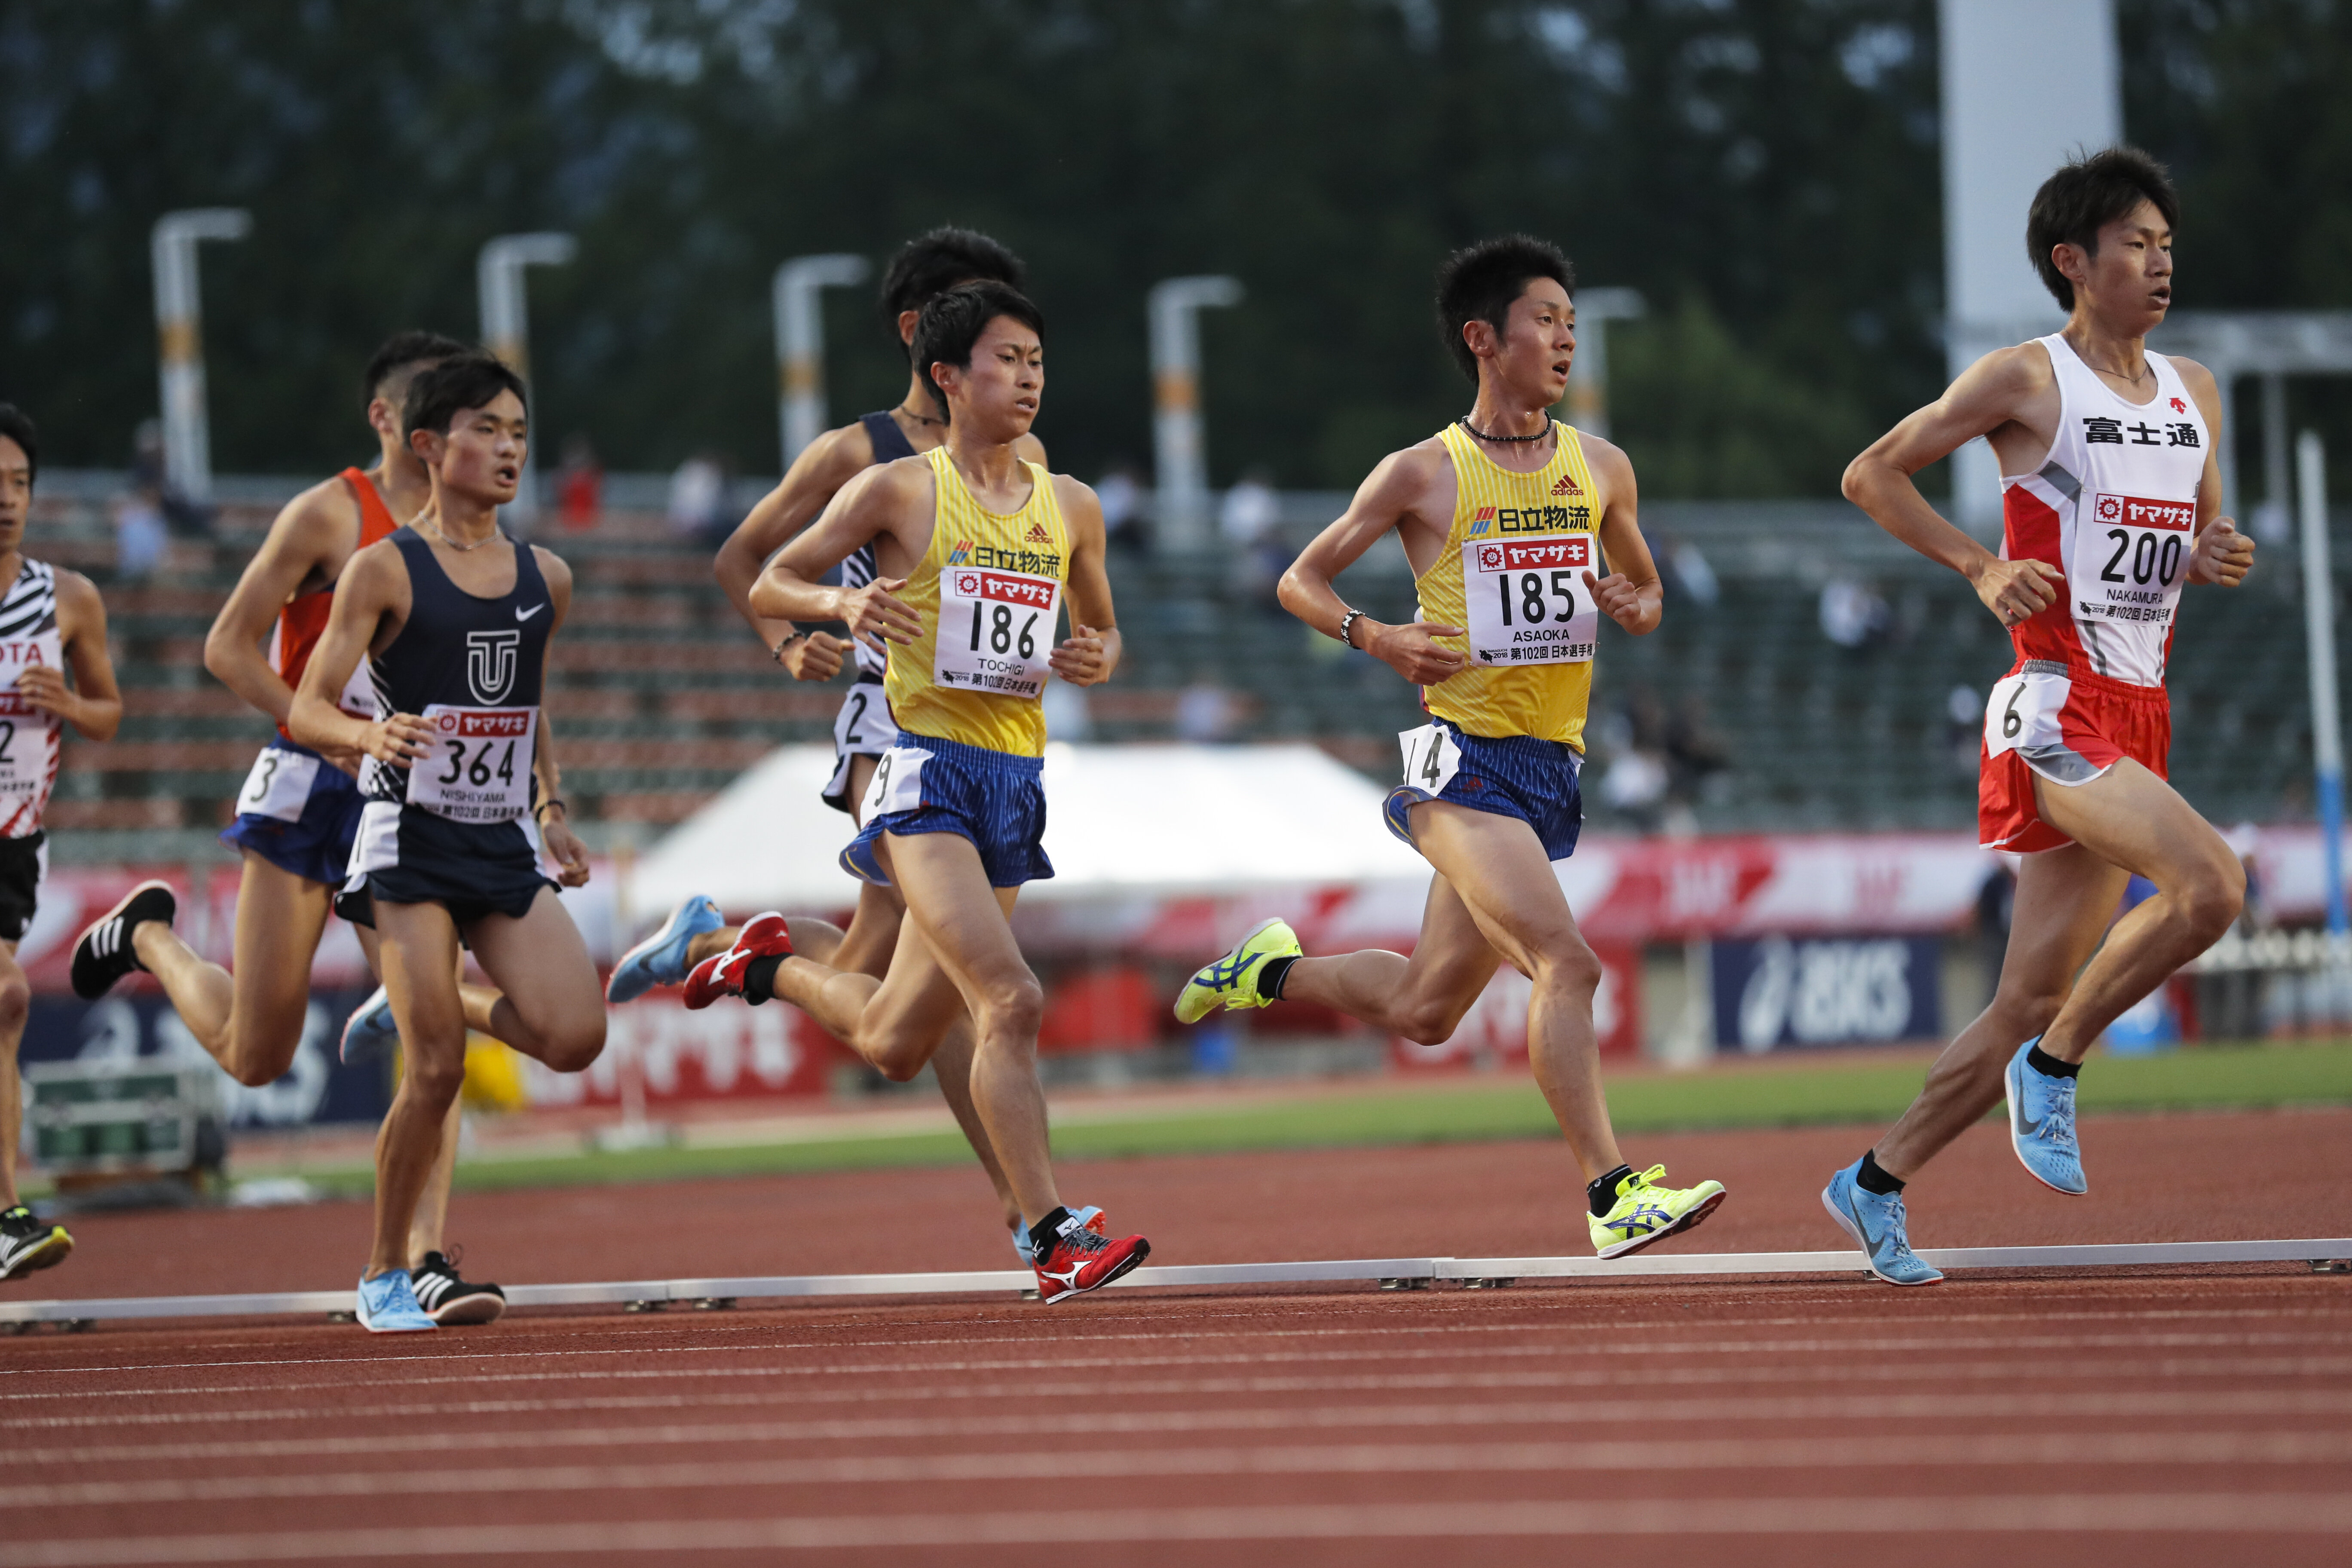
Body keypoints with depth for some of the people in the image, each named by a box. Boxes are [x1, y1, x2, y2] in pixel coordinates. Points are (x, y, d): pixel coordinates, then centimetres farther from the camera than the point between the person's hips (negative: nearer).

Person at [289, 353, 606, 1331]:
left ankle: (458, 1013, 19)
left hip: (505, 848, 5)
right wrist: (371, 735, -29)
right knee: (436, 1073, -11)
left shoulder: (545, 579, 10)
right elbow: (306, 709, -8)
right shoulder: (385, 572, -6)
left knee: (574, 1036, -14)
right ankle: (385, 1276, 8)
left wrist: (553, 808, 16)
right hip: (412, 843, -5)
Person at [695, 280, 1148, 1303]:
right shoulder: (898, 491, -2)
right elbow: (768, 586, 4)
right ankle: (1054, 1242, -23)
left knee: (895, 1045, 13)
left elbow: (1101, 628, 25)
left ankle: (773, 964, 42)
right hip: (925, 768, -6)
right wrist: (841, 603, -17)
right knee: (1011, 1000, -23)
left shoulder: (1070, 507, 12)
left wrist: (1097, 658, 1)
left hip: (1015, 779, 6)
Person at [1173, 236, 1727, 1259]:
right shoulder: (1424, 475, -3)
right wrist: (1377, 638, -14)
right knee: (1565, 962, -24)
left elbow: (1648, 589, 24)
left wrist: (1635, 609, -1)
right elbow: (1301, 581, 5)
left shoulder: (1601, 469, 10)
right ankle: (1612, 1194, -26)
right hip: (1465, 757, -6)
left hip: (1553, 769, 6)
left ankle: (1274, 972, 40)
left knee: (1421, 1010, 14)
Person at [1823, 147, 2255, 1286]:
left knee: (2033, 998, 6)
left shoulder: (2194, 396, 15)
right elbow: (1872, 475, 0)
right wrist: (1982, 568, -11)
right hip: (2057, 708, -7)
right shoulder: (2026, 381, -5)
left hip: (2140, 721, 7)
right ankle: (2054, 1065, -9)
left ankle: (1877, 1185, 18)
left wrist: (2219, 558, 3)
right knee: (2211, 883, -27)